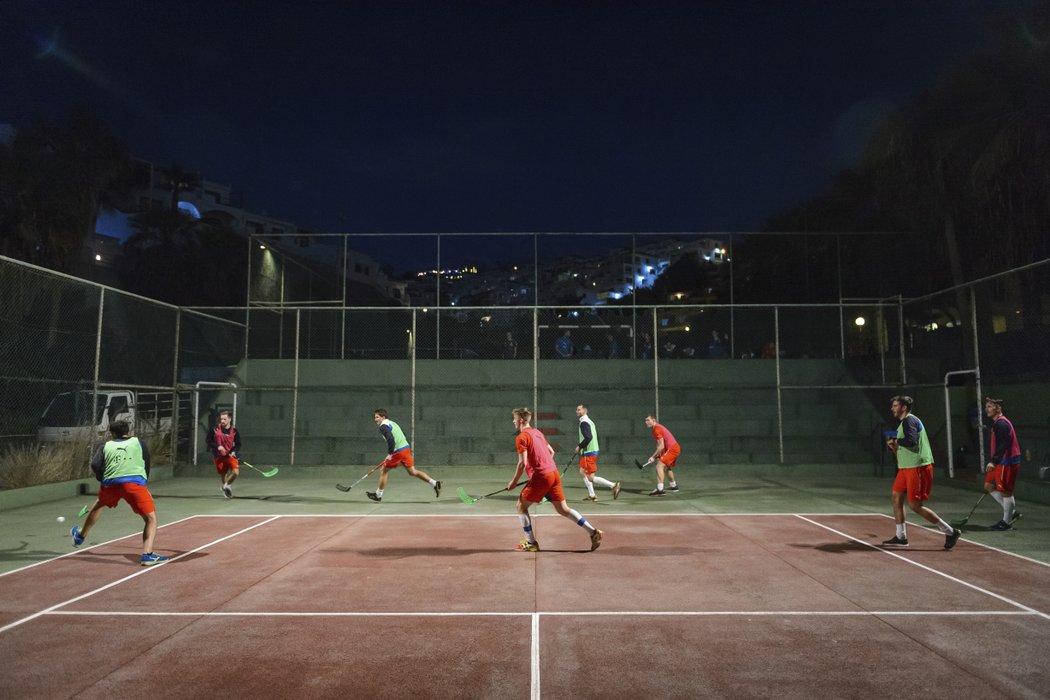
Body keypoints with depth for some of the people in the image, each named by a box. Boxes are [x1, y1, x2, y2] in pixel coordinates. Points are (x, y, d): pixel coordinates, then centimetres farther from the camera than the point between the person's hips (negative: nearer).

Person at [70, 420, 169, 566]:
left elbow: (95, 465, 5)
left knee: (99, 504, 37)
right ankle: (147, 554, -15)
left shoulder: (105, 446, 21)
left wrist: (103, 480, 19)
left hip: (111, 483, 3)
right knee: (151, 518, 1)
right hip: (135, 483, -3)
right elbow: (147, 465, 17)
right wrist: (143, 484, 29)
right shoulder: (139, 443, 20)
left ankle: (81, 536, 56)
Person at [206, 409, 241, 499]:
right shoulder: (215, 430, -5)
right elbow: (209, 442, 1)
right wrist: (217, 446, -16)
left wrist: (234, 451, -18)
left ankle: (225, 486, 7)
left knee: (236, 472, -20)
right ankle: (225, 488, 41)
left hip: (230, 455, -1)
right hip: (218, 456, 1)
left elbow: (238, 445, 1)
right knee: (223, 475, 11)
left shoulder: (234, 431, -5)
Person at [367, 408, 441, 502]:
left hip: (398, 452, -8)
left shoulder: (383, 426, -9)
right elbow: (403, 436, 24)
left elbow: (391, 439, -24)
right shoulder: (392, 423, 20)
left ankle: (378, 495, 17)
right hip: (406, 448, 8)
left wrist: (390, 454, -21)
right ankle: (434, 483, -1)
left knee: (383, 471, 7)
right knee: (413, 472, 10)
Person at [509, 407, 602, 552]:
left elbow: (522, 463, -14)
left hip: (540, 477, -8)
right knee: (563, 509, 13)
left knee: (521, 506, 8)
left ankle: (531, 543, 8)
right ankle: (593, 532, 6)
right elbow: (551, 451, 24)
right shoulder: (537, 432, 18)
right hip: (554, 473, 8)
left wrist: (514, 481, -5)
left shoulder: (521, 437, -8)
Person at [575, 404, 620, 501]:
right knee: (582, 472, 20)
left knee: (590, 478, -8)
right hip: (591, 451, 10)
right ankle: (591, 495, 21)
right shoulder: (589, 421, 16)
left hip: (589, 453, -10)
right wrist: (582, 447, 18)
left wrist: (579, 446, -15)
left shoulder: (584, 422, -15)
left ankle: (613, 485, -9)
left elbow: (588, 437, -26)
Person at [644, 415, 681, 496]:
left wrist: (653, 457, -15)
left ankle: (660, 489, -28)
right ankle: (673, 485, 49)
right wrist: (658, 456, 8)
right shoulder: (658, 428, 15)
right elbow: (660, 445, 19)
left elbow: (661, 447, -21)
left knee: (659, 466, -19)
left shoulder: (657, 429, -16)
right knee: (667, 467, 29)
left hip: (672, 449, -11)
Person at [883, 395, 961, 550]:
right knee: (896, 497, 9)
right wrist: (895, 447, 8)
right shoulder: (904, 422, 19)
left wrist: (895, 441, -13)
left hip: (917, 467, -10)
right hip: (906, 467, 10)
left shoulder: (909, 420, -13)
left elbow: (911, 441, -28)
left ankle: (950, 532, 3)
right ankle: (901, 537, 15)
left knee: (915, 505, -8)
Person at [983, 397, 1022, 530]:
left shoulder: (1001, 424, -17)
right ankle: (1012, 512, 21)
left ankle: (1006, 522, 5)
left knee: (1006, 491, -3)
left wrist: (993, 461, -32)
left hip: (1008, 463, -11)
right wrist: (993, 461, 27)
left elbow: (1003, 445, -26)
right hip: (1001, 463, 11)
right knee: (989, 486, 14)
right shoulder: (997, 423, 15)